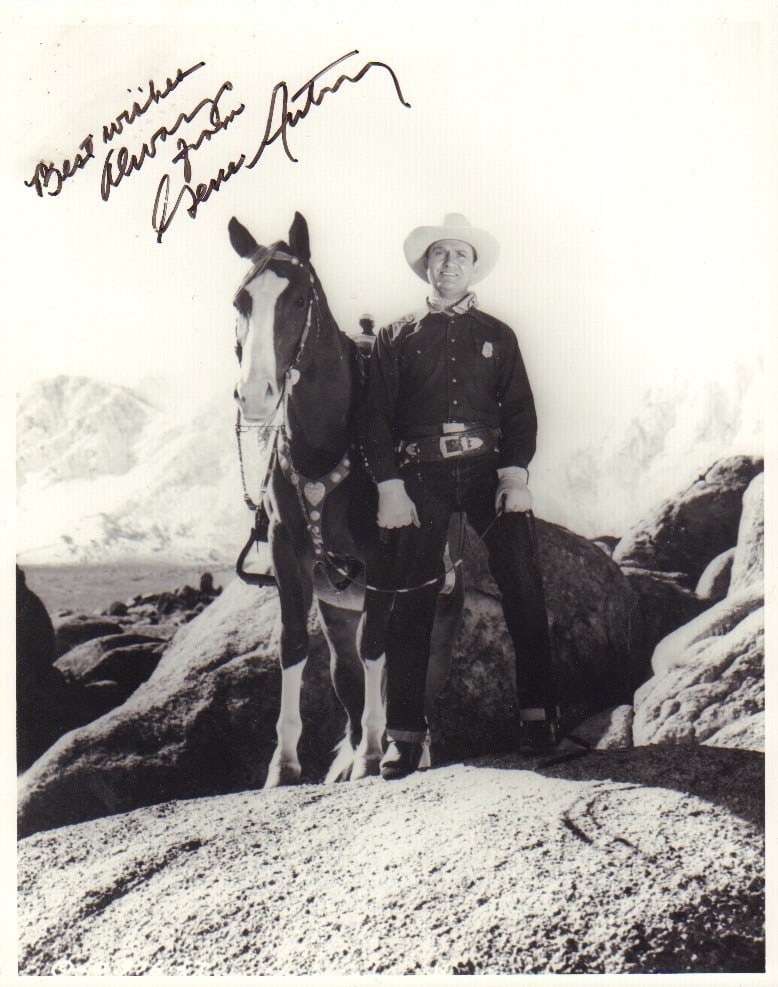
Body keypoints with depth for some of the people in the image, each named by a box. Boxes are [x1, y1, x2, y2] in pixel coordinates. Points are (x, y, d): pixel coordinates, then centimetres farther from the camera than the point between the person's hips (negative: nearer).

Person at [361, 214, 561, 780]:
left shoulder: (498, 335, 16)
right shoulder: (396, 338, 12)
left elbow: (520, 411, 10)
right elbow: (376, 418, 6)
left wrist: (515, 474, -7)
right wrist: (389, 488, -7)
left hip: (487, 468, 1)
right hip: (420, 476, -1)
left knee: (524, 587, -10)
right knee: (412, 600, -2)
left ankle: (539, 711, 0)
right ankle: (405, 732, 6)